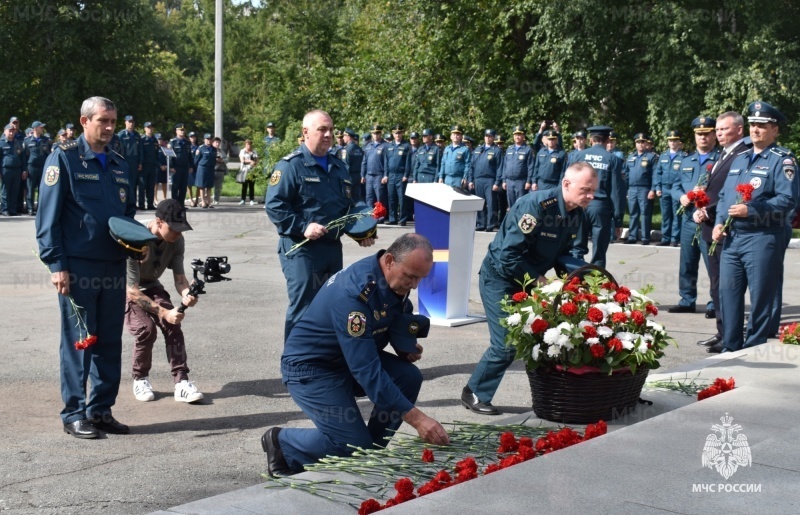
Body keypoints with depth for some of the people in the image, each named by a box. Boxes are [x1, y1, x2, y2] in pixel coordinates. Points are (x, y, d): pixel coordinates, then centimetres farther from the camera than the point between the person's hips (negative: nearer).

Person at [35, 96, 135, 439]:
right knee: (77, 342, 1)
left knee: (110, 343, 9)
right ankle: (74, 414, 11)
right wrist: (56, 264, -14)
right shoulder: (64, 159, -4)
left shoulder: (119, 164, 15)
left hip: (114, 268, 6)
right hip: (78, 268, -6)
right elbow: (48, 215, -8)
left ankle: (101, 410, 20)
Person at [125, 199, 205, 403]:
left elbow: (179, 276, -11)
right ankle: (140, 379, -2)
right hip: (125, 291, -5)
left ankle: (181, 382, -18)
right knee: (146, 329, -26)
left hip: (151, 286, 5)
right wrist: (164, 312, -39)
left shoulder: (176, 240, -16)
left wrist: (186, 294, -35)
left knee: (172, 324, -20)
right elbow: (132, 291, -32)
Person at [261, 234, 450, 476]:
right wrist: (416, 418, -37)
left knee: (409, 376, -14)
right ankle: (282, 442, 7)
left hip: (353, 356, 8)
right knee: (354, 446, -16)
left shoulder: (396, 280, -7)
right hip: (310, 367, -8)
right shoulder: (353, 293, -33)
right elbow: (367, 371, -36)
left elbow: (398, 323, 14)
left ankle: (372, 450, 3)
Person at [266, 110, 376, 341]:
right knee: (303, 308, -5)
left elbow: (348, 206, 25)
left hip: (333, 247, 7)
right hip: (301, 249, -7)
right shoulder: (291, 165, -8)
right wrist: (303, 227, -23)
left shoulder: (338, 166, 16)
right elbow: (274, 205, -14)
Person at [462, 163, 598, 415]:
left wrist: (584, 270, -13)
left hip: (531, 279, 8)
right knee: (505, 344, -10)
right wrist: (538, 279, -20)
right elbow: (509, 254, -28)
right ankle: (474, 394, 8)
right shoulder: (536, 205, -28)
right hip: (500, 279, -8)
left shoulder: (576, 213, -3)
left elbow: (560, 254, 5)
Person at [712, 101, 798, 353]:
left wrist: (751, 210, -21)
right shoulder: (740, 158, 18)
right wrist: (719, 222, 5)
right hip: (731, 238, 7)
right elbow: (724, 194, 20)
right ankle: (730, 347, 18)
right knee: (728, 292, 8)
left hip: (762, 239, -7)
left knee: (760, 297, 0)